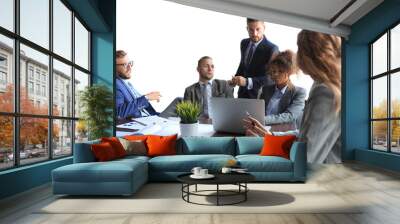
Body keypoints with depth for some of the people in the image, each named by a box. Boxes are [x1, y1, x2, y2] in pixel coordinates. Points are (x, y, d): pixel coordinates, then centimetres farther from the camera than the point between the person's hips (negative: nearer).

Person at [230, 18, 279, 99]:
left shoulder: (272, 49, -16)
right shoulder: (244, 43, 5)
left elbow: (271, 78, -21)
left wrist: (247, 82, -32)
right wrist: (235, 79, 1)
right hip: (242, 94, 5)